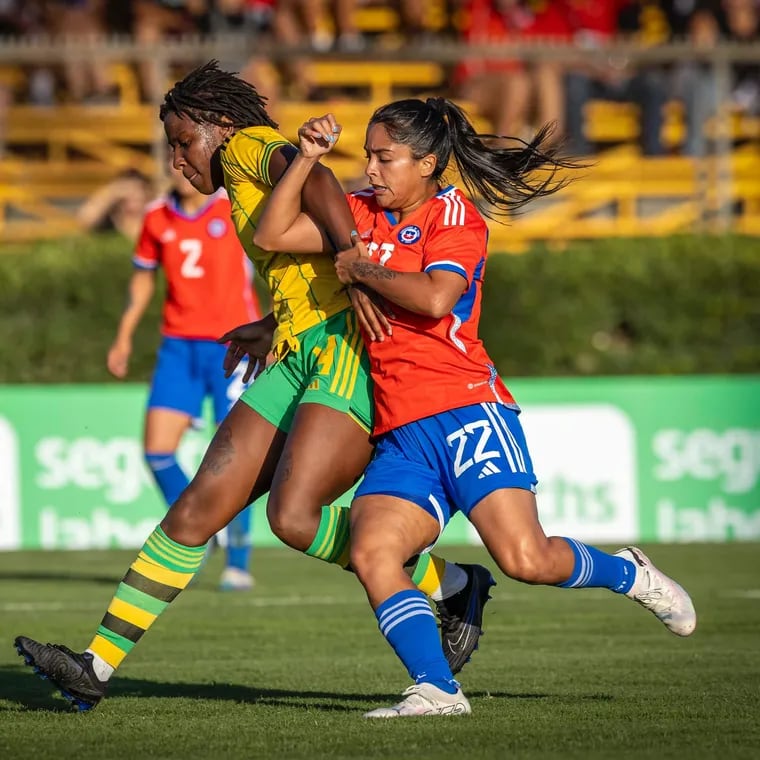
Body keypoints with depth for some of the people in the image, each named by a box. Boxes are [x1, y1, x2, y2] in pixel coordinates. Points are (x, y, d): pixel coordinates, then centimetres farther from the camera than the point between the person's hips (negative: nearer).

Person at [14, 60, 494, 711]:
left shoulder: (250, 146, 2)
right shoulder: (252, 192, 27)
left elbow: (314, 178, -21)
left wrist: (354, 268, -32)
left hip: (350, 350, -10)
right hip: (299, 361, 10)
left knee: (294, 517, -24)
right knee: (199, 505, 1)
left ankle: (448, 585, -3)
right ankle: (97, 665, 0)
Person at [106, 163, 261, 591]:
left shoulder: (238, 209, -7)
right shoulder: (157, 218, 7)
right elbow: (143, 279, 19)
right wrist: (124, 338, 15)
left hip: (232, 345, -4)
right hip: (178, 344, 4)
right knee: (157, 449, -5)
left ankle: (238, 562, 6)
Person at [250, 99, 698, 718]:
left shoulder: (456, 215, -2)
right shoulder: (366, 213, 17)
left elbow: (435, 298, -21)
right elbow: (272, 234, 10)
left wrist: (361, 269, -9)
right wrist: (308, 158, 2)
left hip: (465, 410, -6)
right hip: (400, 434, 6)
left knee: (524, 559, -17)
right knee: (370, 553, -21)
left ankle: (628, 574, 13)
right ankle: (436, 690, -22)